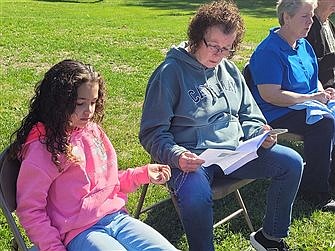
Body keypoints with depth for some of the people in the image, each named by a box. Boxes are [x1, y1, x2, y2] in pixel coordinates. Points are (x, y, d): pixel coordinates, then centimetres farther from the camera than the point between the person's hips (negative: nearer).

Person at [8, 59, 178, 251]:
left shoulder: (92, 130, 11)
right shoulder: (41, 148, -10)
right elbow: (30, 210, -7)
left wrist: (144, 173, 11)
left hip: (117, 218, 6)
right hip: (79, 233, -6)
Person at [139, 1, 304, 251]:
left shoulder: (230, 70, 11)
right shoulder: (170, 72, -9)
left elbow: (250, 117, 20)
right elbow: (152, 133, -9)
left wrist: (260, 134, -2)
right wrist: (176, 156, -27)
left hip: (235, 150, 7)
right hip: (191, 158, -6)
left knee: (292, 162, -6)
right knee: (196, 197, -38)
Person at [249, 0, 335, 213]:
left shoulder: (304, 45, 15)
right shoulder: (269, 51, -14)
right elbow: (270, 94, -21)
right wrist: (310, 98, -18)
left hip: (305, 106, 9)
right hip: (277, 114, -9)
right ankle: (315, 191, -21)